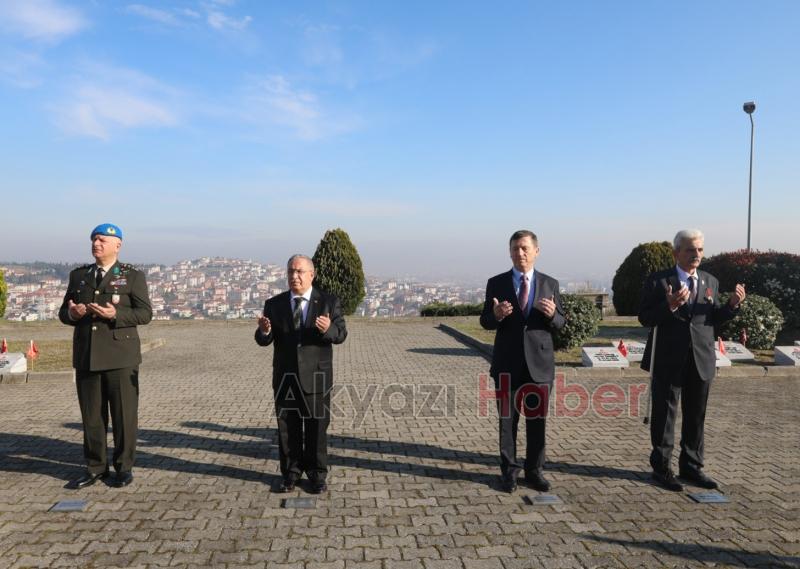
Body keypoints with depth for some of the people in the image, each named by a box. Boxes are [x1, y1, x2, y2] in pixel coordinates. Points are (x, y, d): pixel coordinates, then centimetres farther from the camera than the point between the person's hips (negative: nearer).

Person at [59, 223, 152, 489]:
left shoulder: (133, 276, 1)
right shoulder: (78, 275, 13)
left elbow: (145, 313, -6)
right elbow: (63, 313, 15)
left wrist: (115, 314, -22)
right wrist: (71, 313, -9)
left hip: (120, 356, -4)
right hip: (86, 356, 4)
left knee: (124, 414, 2)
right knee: (91, 415, 8)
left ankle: (124, 467, 14)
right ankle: (95, 467, 21)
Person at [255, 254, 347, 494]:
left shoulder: (328, 302, -2)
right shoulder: (274, 304, 2)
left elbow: (341, 334, -9)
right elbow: (263, 340, -3)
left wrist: (328, 329, -31)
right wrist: (264, 331, -26)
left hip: (316, 375, -2)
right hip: (285, 376, 2)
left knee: (317, 426, 5)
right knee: (287, 427, 9)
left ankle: (317, 474, 19)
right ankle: (291, 473, 23)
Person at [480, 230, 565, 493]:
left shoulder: (550, 284, 5)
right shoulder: (496, 283, 1)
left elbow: (560, 323, 5)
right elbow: (485, 321, 1)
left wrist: (552, 314, -18)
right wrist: (496, 315, -21)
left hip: (539, 362, 1)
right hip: (507, 363, -1)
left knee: (537, 419, 9)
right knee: (507, 418, 7)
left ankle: (534, 470, 23)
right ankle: (509, 470, 20)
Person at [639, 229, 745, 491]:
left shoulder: (711, 282, 9)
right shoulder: (657, 281, -6)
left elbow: (713, 319, 11)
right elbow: (645, 318, -10)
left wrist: (733, 304, -7)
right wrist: (669, 306, -27)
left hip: (701, 360, 5)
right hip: (668, 360, -5)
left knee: (696, 416, 13)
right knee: (664, 415, 4)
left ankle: (691, 466, 27)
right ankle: (661, 467, 16)